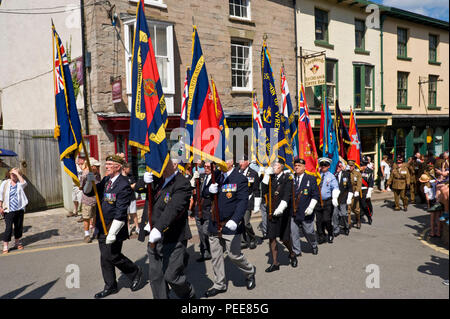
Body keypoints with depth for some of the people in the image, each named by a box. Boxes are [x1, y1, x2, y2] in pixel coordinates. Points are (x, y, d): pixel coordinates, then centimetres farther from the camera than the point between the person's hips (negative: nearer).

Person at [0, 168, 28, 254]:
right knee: (8, 228, -6)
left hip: (19, 209, 2)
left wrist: (17, 173, -15)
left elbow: (24, 183, -21)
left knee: (19, 226, 11)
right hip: (9, 210, -2)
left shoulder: (19, 184, 4)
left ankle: (17, 242, 27)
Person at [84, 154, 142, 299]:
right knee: (105, 257, 15)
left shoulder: (123, 185, -19)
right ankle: (110, 287, 31)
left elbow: (120, 213, -22)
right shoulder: (106, 180, 6)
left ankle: (135, 272, 24)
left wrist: (112, 233, -23)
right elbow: (88, 192, 13)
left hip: (114, 227, -8)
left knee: (112, 256, -1)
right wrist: (89, 181, -8)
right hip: (102, 227, 8)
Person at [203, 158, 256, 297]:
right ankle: (219, 284, 29)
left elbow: (243, 201, -19)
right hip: (214, 224, 6)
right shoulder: (216, 176, 9)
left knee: (234, 255, 3)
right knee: (215, 256, 12)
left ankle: (250, 272, 33)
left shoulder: (240, 179, -10)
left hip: (230, 225, -6)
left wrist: (235, 220, -33)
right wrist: (210, 189, -12)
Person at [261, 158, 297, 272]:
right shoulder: (270, 177, 10)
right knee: (271, 238, 5)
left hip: (283, 212, -4)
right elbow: (264, 191, 0)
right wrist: (266, 176, -5)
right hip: (271, 212, 4)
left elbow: (287, 195, -16)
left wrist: (281, 208, -31)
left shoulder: (288, 178, -4)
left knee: (285, 238, 3)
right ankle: (275, 263, 17)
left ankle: (292, 254, 33)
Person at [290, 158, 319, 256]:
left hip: (305, 211, -2)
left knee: (309, 231, 11)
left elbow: (315, 195, -1)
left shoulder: (311, 179, 1)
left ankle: (314, 246, 40)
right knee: (293, 232, 1)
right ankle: (296, 252, 16)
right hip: (292, 211, 2)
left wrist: (311, 207, -10)